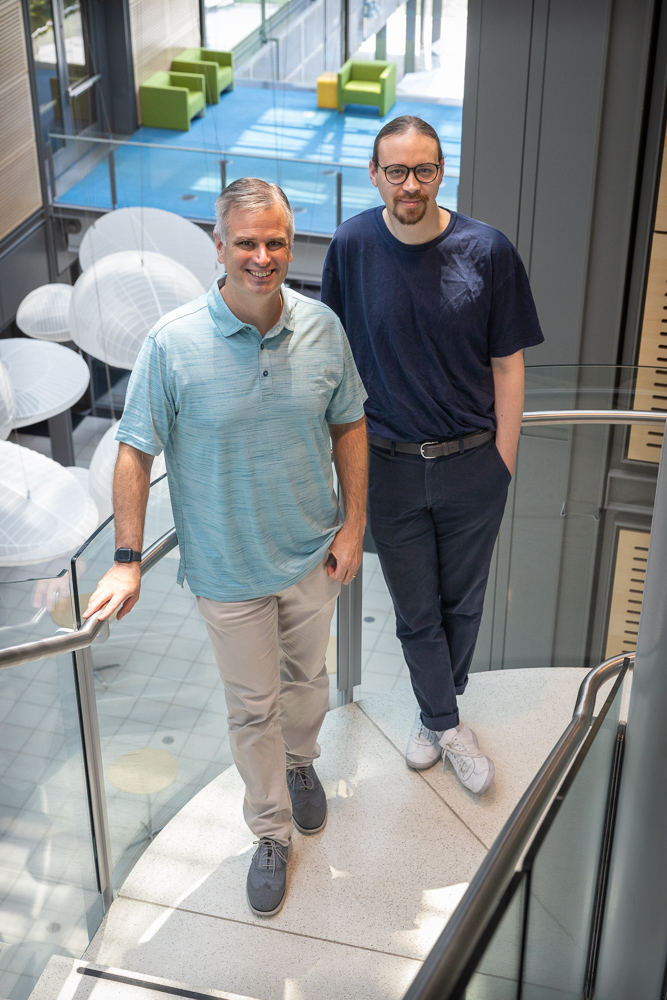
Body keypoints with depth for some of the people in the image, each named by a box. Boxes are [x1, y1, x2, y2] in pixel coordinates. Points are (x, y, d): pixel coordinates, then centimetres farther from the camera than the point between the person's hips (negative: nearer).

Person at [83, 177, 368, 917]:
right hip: (228, 567, -3)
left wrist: (354, 524, 0)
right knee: (252, 706, 12)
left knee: (307, 676, 25)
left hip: (312, 553, 3)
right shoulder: (173, 343, -20)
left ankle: (300, 763, 56)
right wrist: (127, 561, -14)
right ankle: (272, 833, 33)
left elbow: (349, 425, 3)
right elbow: (135, 451, -13)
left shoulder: (322, 328, -9)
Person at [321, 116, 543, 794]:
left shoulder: (487, 252, -11)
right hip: (390, 465, 0)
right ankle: (445, 722, 34)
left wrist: (504, 460, -3)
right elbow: (339, 354, 3)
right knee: (415, 609, 12)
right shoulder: (353, 246, -9)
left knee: (462, 602, 16)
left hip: (472, 464, 0)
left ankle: (438, 712, 39)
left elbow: (507, 362, -4)